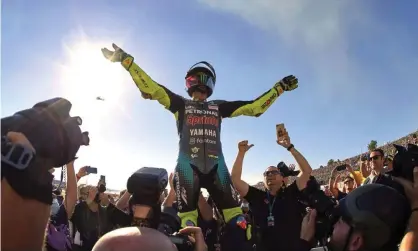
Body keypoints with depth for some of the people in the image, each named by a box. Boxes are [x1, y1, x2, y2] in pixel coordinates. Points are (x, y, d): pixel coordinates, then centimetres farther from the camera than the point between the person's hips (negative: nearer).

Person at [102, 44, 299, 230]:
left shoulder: (218, 107, 19)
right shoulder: (181, 104, 13)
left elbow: (253, 107, 19)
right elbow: (151, 88, 4)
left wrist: (279, 88, 19)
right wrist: (125, 60, -2)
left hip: (216, 165, 2)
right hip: (188, 166, -2)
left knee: (234, 213, -3)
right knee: (187, 217, -3)